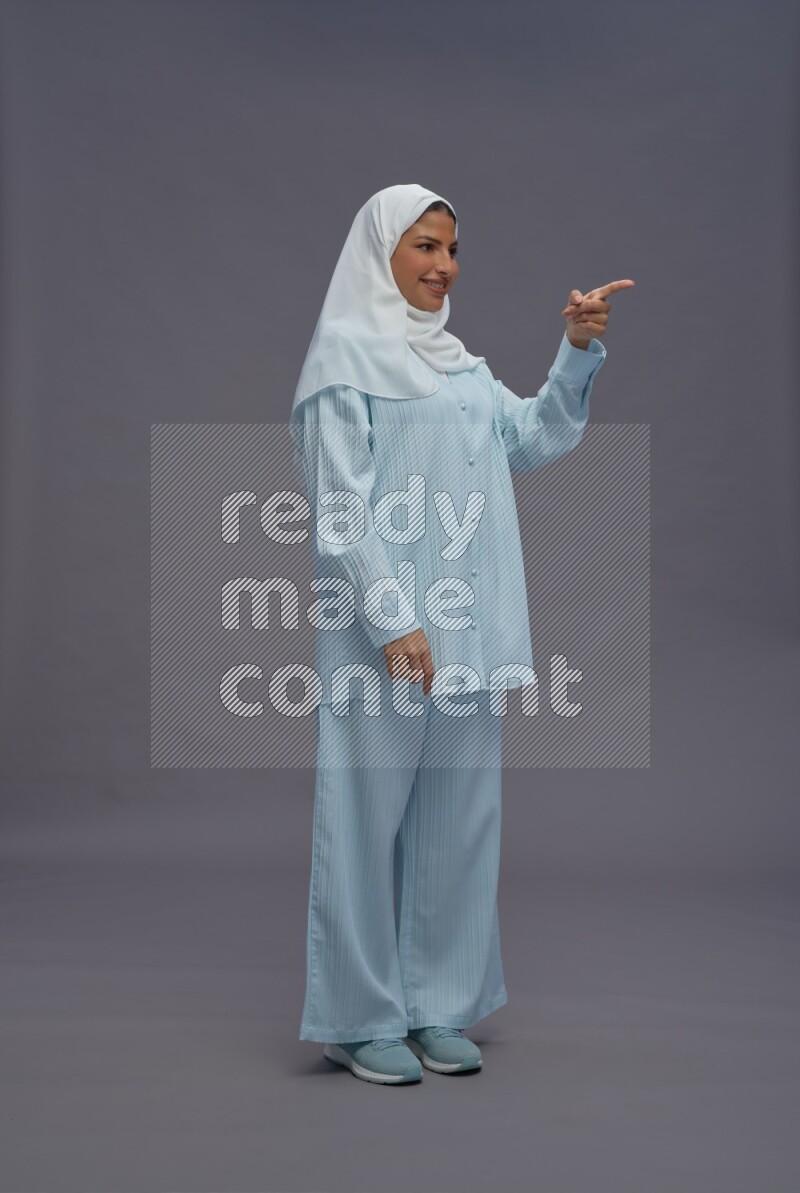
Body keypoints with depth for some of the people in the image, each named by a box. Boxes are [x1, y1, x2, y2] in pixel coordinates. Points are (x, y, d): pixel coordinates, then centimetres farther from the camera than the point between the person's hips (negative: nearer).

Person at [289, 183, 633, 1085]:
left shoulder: (457, 362, 19)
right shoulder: (344, 352, -3)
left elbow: (536, 439, 14)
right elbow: (340, 505, -11)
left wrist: (578, 350, 2)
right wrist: (393, 620, -17)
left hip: (466, 626, 7)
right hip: (386, 628, -7)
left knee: (459, 815, 9)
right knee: (371, 814, -1)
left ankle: (436, 1006, 20)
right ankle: (362, 1019, 11)